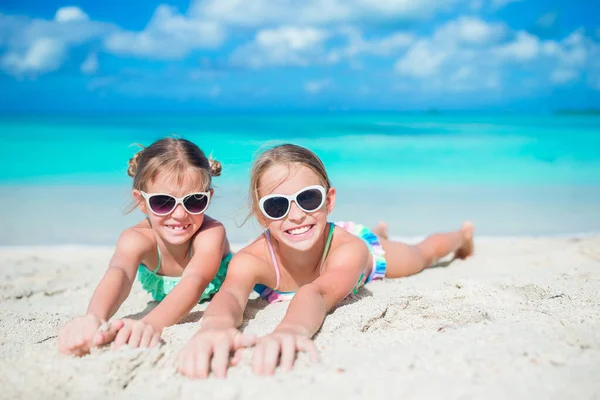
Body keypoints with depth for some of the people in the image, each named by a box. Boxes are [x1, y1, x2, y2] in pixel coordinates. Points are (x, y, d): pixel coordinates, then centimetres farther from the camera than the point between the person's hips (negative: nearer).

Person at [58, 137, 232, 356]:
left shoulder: (211, 233, -47)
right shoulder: (136, 239, -42)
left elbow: (195, 282, -67)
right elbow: (119, 274, -65)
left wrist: (152, 323, -88)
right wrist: (95, 319, -90)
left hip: (216, 295, -1)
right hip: (163, 296, 2)